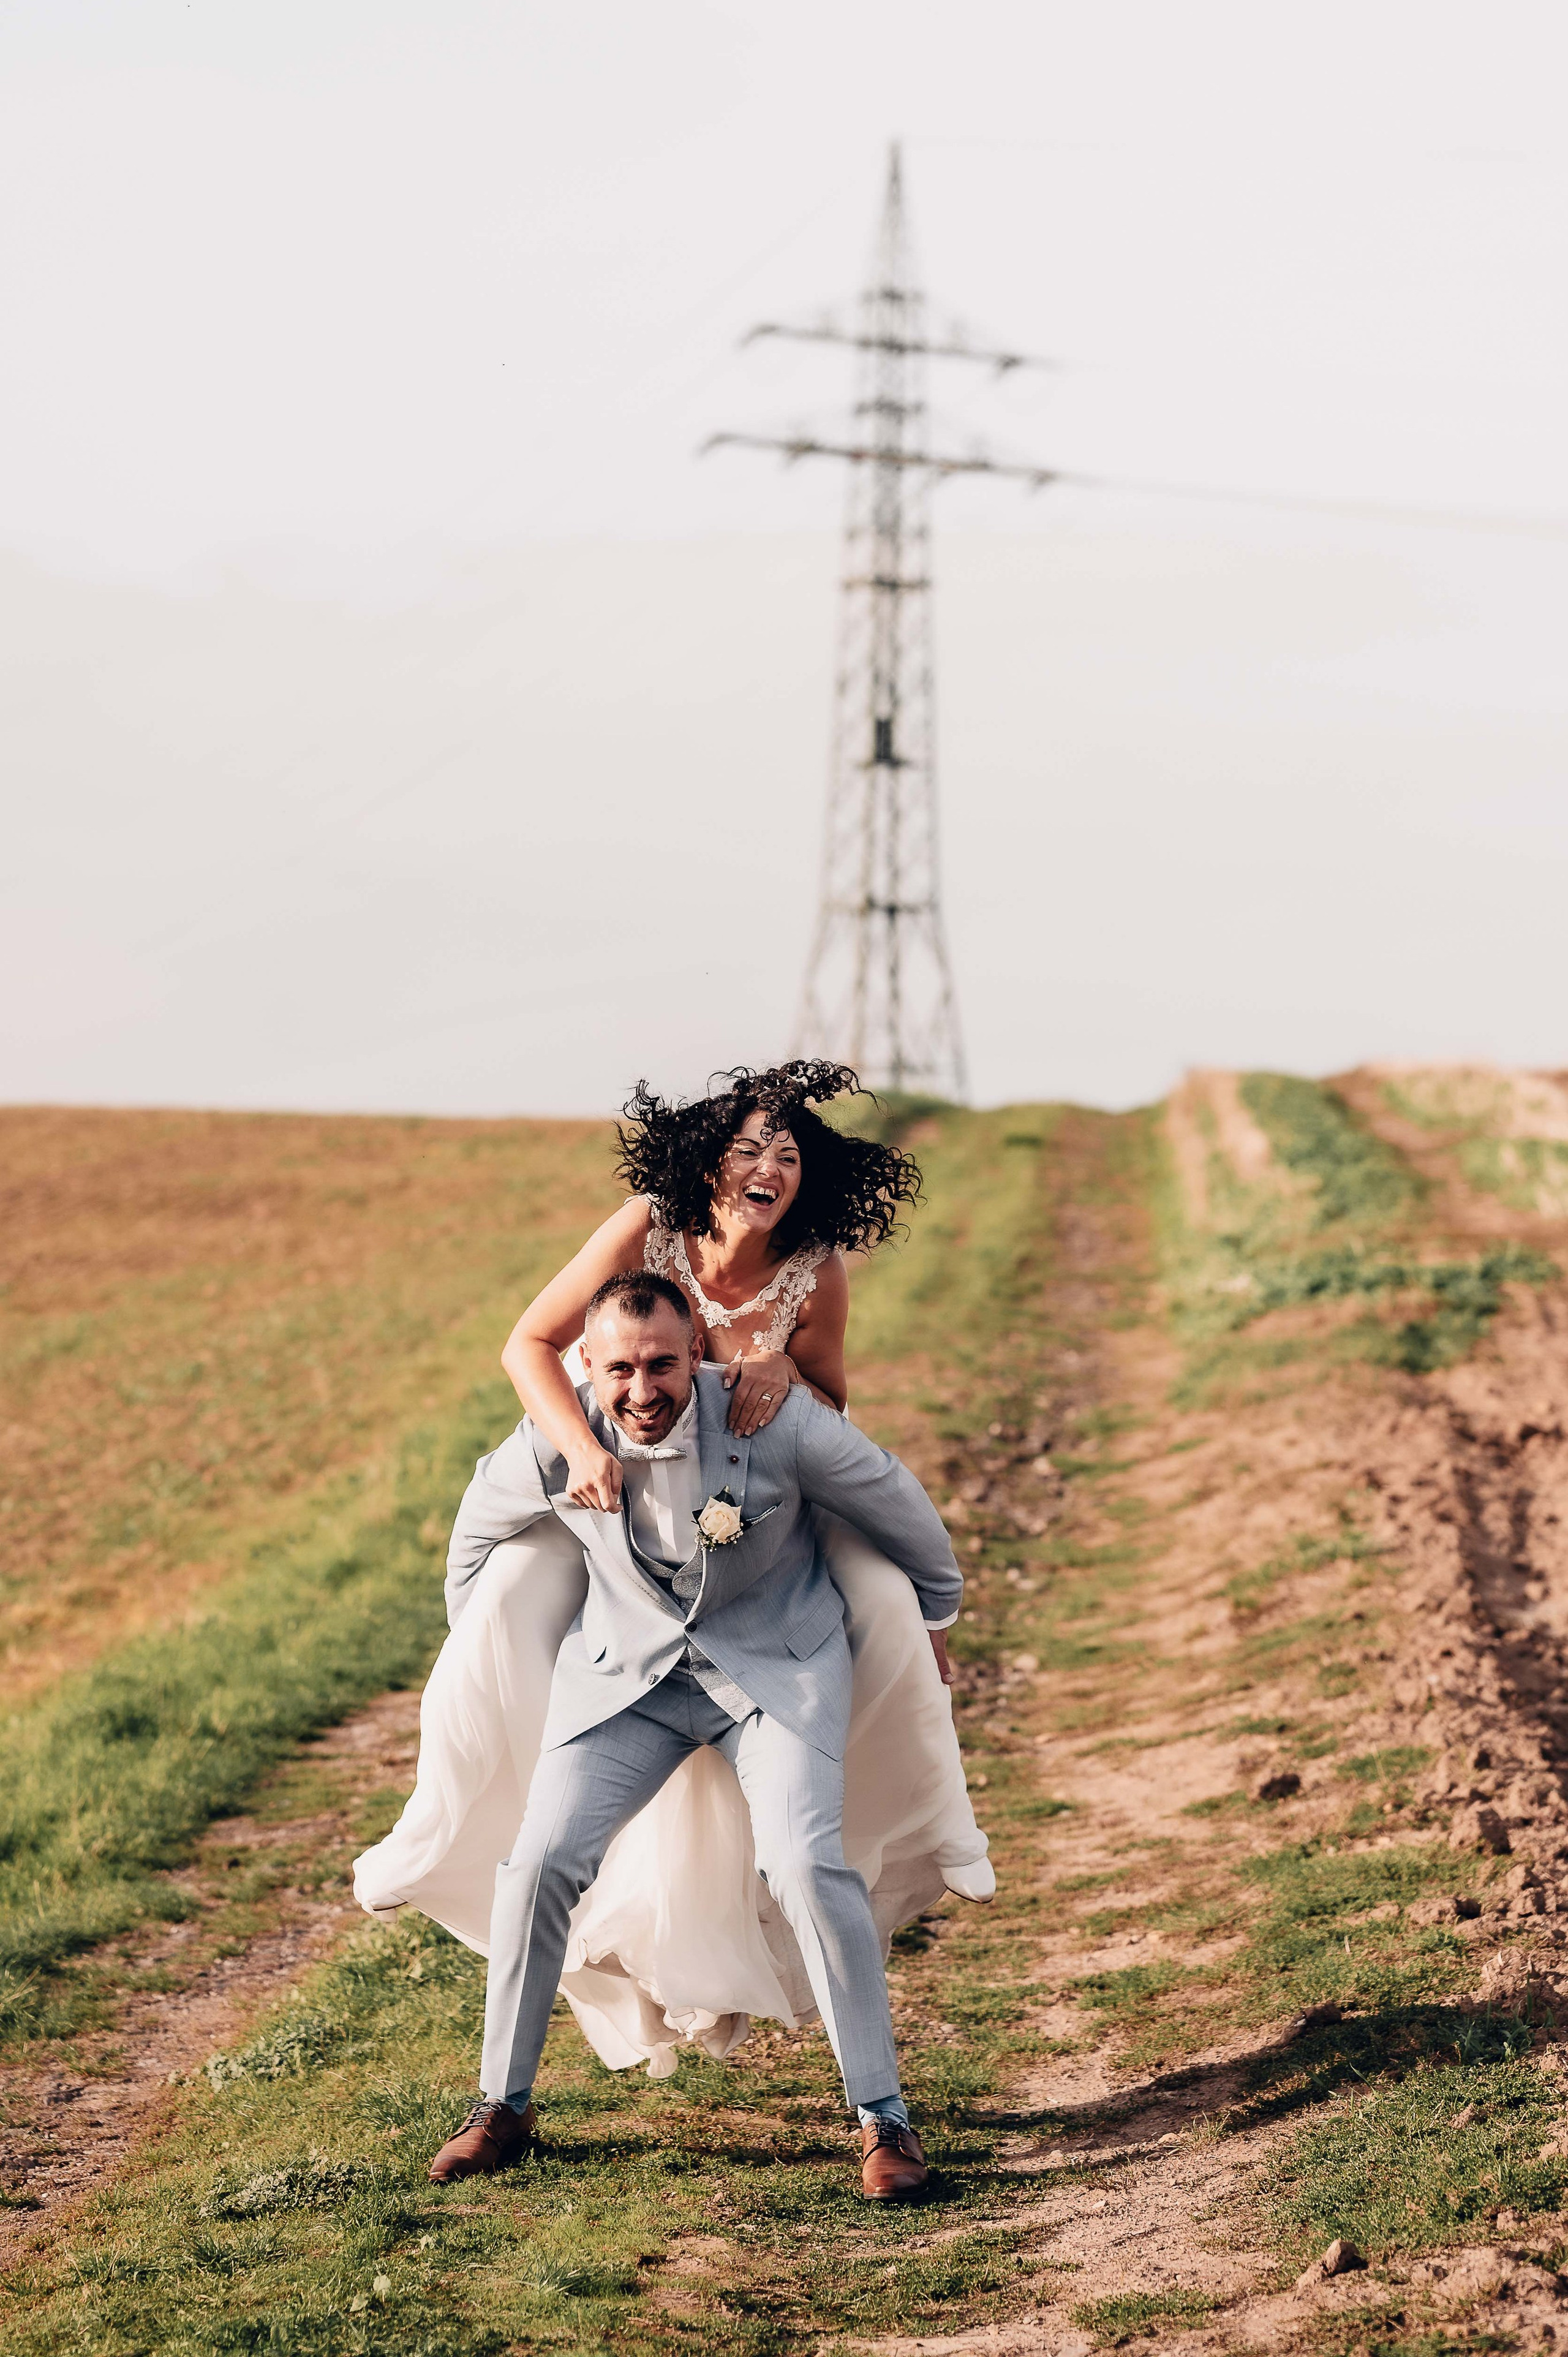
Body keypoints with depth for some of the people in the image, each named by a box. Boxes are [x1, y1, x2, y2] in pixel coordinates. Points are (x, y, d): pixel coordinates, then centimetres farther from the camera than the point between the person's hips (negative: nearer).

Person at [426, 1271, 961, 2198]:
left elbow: (896, 1503, -4)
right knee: (541, 1861, -10)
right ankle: (504, 2107, 10)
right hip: (628, 1664, 3)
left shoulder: (775, 1419, -24)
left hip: (777, 1661, -2)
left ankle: (885, 2117, -8)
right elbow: (481, 1525, 9)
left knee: (806, 1865, -21)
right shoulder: (553, 1444, -17)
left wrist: (936, 1609, 13)